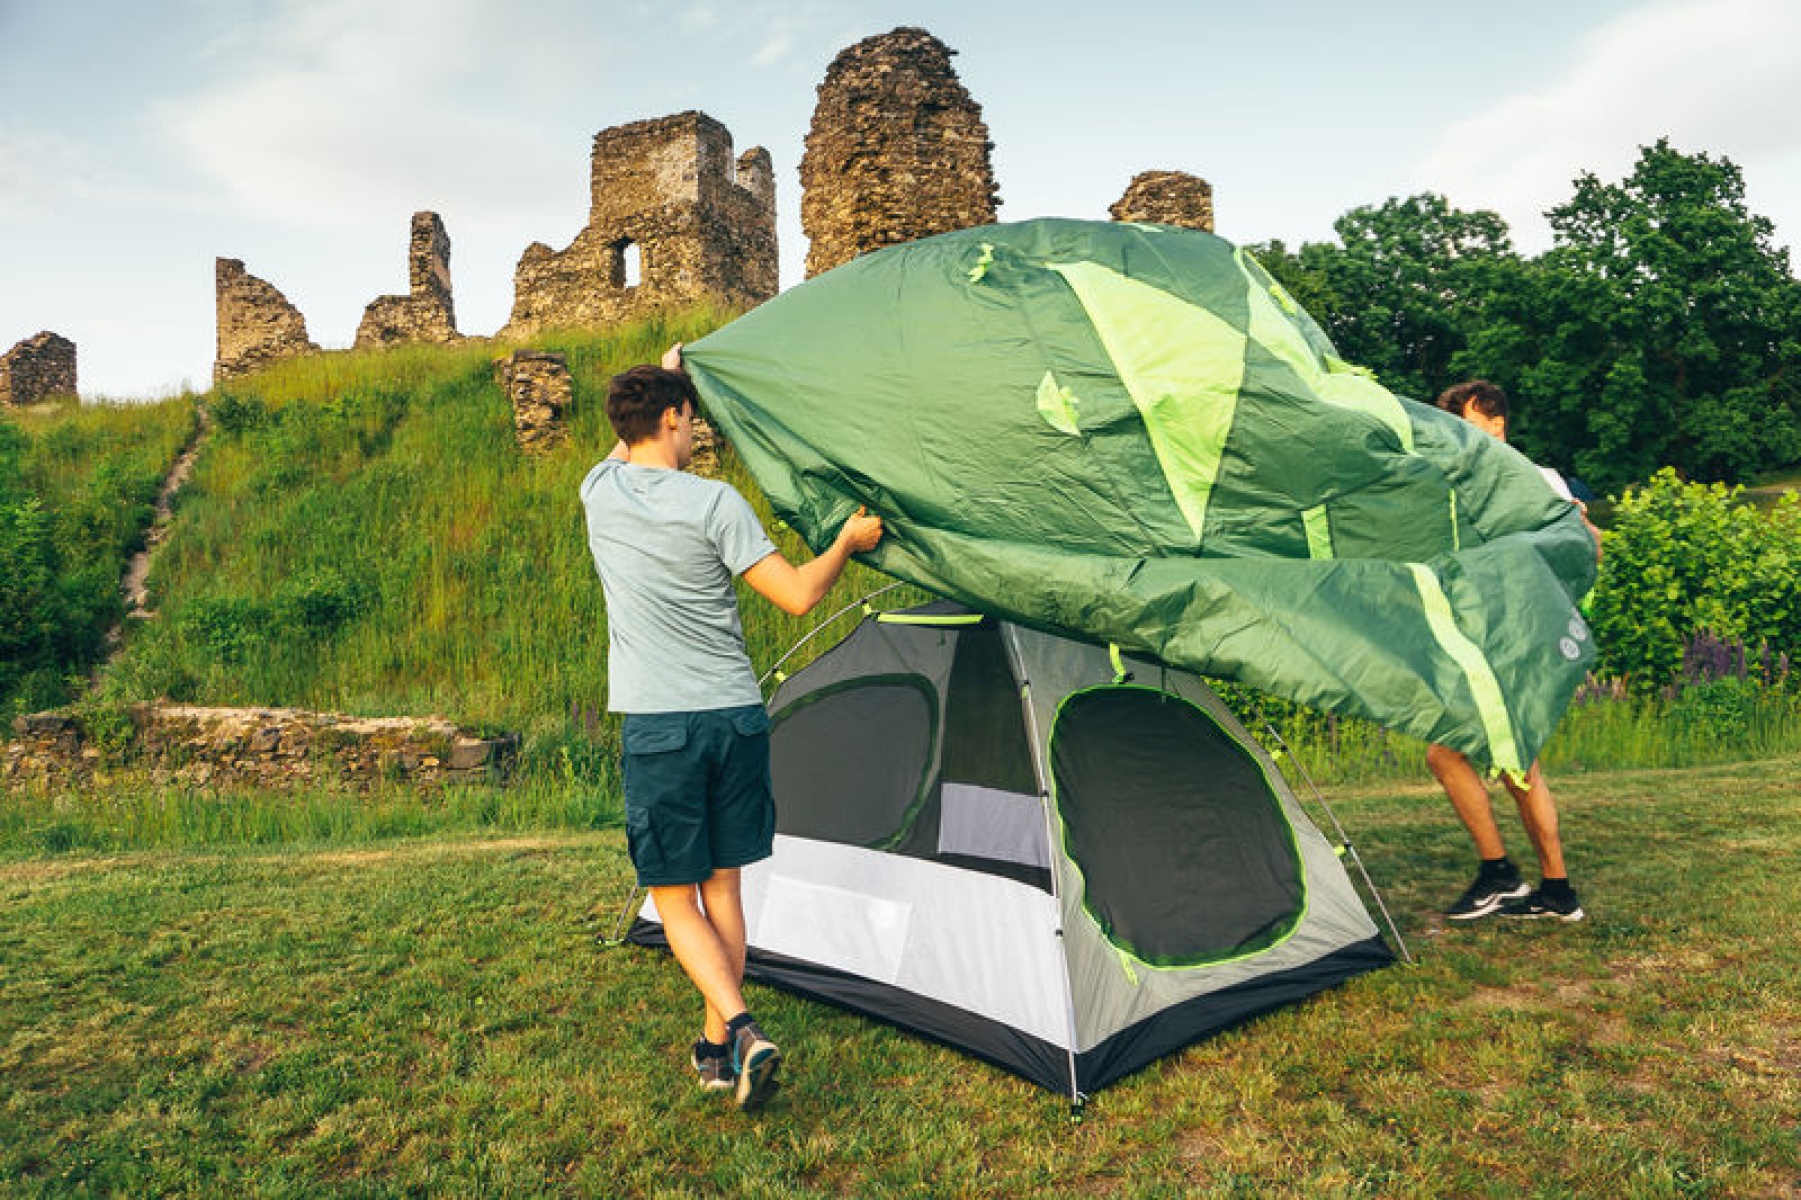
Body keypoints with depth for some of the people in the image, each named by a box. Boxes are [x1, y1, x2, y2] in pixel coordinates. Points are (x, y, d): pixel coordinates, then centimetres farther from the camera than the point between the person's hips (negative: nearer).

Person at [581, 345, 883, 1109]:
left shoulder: (599, 493, 1)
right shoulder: (713, 503, -7)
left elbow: (627, 453, 28)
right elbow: (797, 596, -8)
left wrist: (658, 379, 39)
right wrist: (849, 540, 9)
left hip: (657, 725, 0)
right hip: (738, 716, 0)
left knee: (673, 894, 9)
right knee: (723, 886, 14)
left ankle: (742, 1032, -7)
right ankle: (718, 1047, 23)